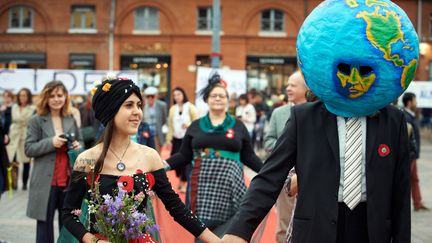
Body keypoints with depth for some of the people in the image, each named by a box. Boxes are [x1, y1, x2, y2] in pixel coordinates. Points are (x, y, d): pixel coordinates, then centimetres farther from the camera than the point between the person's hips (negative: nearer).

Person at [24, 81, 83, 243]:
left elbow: (80, 143, 20)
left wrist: (78, 147, -4)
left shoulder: (71, 120, 10)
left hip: (68, 180, 4)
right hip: (46, 182, -4)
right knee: (45, 222, 6)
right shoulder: (37, 120, -3)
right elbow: (28, 149, -8)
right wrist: (51, 142, -21)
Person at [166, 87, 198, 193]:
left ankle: (184, 182, 6)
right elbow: (170, 125, 10)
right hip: (176, 139, 4)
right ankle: (181, 178, 24)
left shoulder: (190, 107, -2)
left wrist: (189, 125, -20)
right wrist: (169, 139, 7)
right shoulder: (173, 109, 9)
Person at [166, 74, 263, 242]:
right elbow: (184, 156, 8)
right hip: (202, 186, 1)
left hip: (229, 186, -1)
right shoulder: (195, 126, 10)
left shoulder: (238, 126, 8)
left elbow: (248, 156, 9)